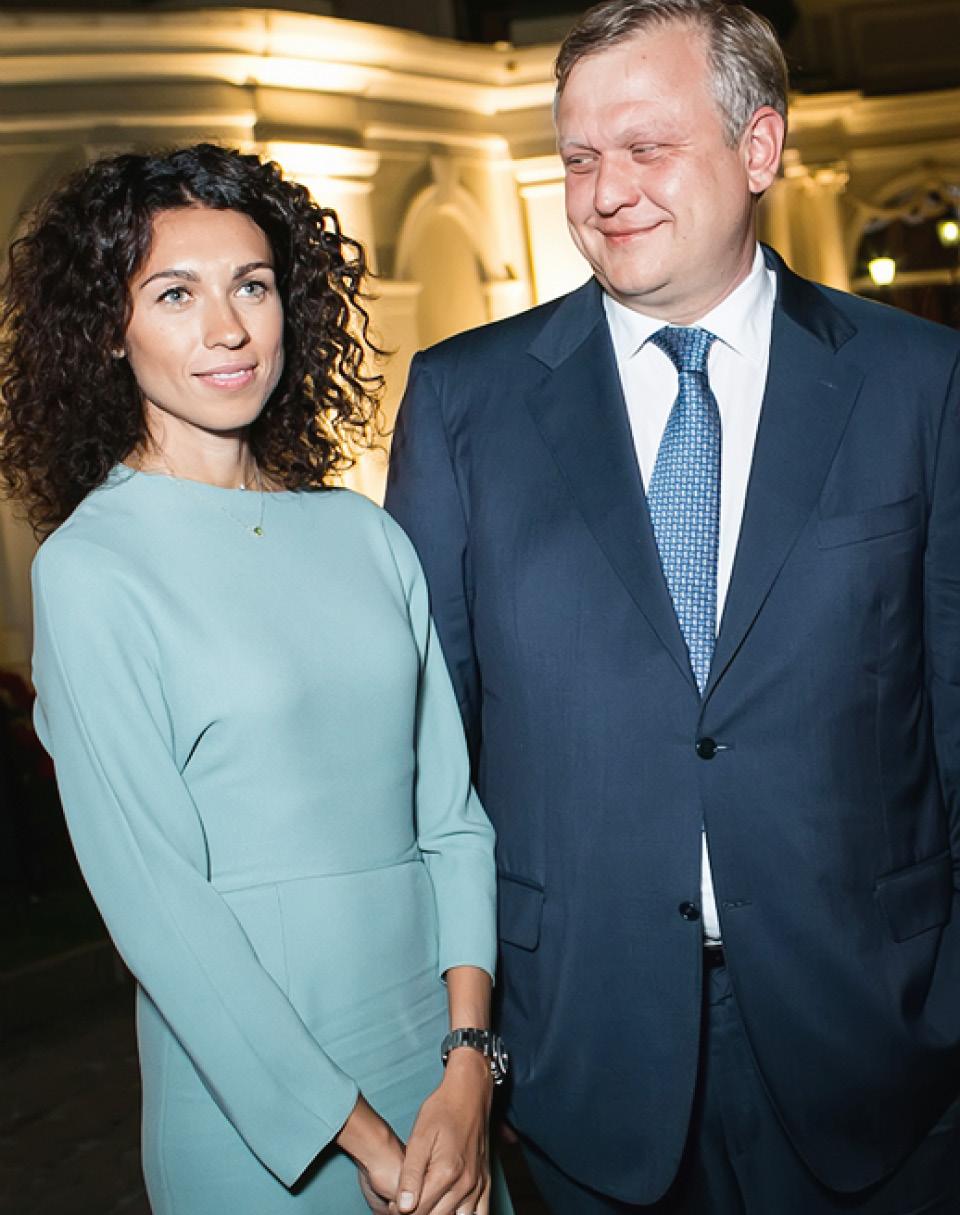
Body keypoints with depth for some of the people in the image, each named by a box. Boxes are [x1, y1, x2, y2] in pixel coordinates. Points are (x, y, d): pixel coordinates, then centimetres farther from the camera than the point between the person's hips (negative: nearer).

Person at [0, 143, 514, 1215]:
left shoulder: (361, 533, 2)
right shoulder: (92, 569, -12)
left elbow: (449, 808, 2)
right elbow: (153, 896, -14)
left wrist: (469, 1065, -9)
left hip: (440, 1069, 4)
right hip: (255, 1112, -4)